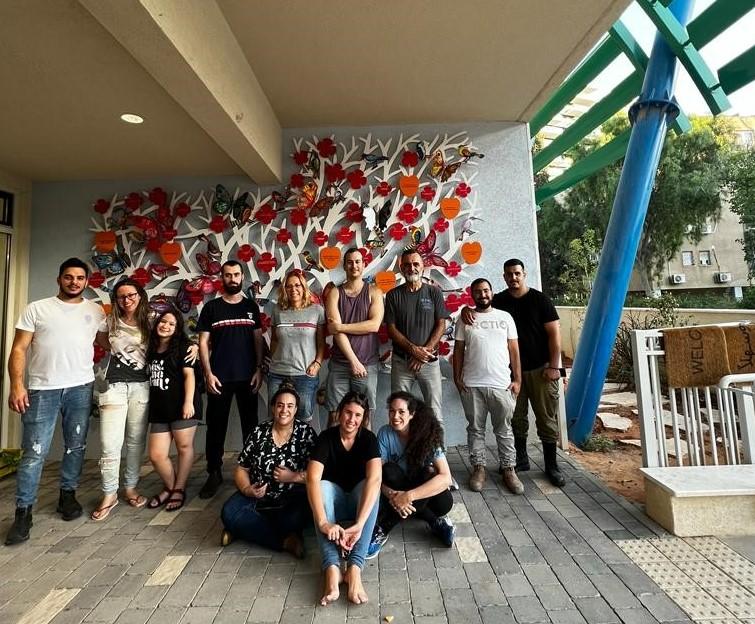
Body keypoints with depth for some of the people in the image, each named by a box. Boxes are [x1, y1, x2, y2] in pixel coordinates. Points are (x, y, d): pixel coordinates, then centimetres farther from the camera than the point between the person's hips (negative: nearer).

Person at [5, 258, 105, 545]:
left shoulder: (95, 310, 7)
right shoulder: (37, 309, 2)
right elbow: (19, 349, -1)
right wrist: (16, 384, -11)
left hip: (81, 388, 2)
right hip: (42, 389, -2)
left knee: (76, 446, 11)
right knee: (34, 452, 0)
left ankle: (68, 494, 28)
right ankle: (23, 512, 12)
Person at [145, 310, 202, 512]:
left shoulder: (182, 346, -3)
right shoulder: (152, 348, 14)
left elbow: (189, 374, -11)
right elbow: (152, 377, 23)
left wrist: (188, 402, -19)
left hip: (181, 405, -5)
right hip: (159, 408, 6)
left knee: (184, 448, 5)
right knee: (156, 455, 3)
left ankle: (179, 490, 22)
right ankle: (169, 487, 27)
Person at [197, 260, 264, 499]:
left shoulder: (251, 306, 7)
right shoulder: (211, 307, 3)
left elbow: (258, 339, 7)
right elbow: (203, 342, 1)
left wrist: (259, 369, -2)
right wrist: (208, 373, -8)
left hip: (247, 376, 1)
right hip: (220, 378, -1)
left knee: (251, 425, 9)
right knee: (216, 426, 7)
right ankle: (214, 474, 21)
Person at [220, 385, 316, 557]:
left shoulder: (306, 433, -3)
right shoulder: (259, 432, 4)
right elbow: (242, 469, 7)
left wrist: (293, 477, -19)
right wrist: (247, 489, -12)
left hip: (292, 501, -2)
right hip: (258, 497, 2)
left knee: (303, 513, -33)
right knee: (229, 512, -24)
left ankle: (245, 530, -14)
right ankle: (286, 541, -21)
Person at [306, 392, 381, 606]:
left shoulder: (369, 439, -16)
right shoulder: (326, 437, -16)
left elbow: (374, 480, -32)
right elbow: (313, 479, -29)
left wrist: (359, 524, -45)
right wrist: (323, 522, -43)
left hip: (359, 501, 0)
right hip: (334, 502, 0)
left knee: (368, 486, -33)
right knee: (324, 487, -32)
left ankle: (354, 568, -37)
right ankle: (332, 568, -40)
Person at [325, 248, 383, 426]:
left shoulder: (373, 291, 5)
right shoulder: (335, 293, 5)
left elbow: (374, 325, -10)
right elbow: (335, 330, -7)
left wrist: (341, 326, -11)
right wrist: (353, 360, -15)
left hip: (367, 364, 0)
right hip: (339, 364, 1)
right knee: (335, 415, 5)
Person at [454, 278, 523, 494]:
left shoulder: (505, 317, 7)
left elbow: (514, 350, 6)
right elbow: (458, 350, 6)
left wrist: (517, 379, 1)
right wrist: (457, 378, -1)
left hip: (502, 384, 0)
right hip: (472, 385, 0)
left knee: (504, 430, 9)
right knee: (475, 429, 9)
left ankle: (508, 469, 21)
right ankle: (479, 468, 21)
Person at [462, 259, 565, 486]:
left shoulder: (540, 299, -4)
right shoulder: (499, 300, 4)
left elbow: (554, 333, -5)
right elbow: (479, 307, 7)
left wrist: (553, 366, -11)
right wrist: (467, 309, -19)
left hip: (540, 368, -2)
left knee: (546, 417, 4)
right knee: (517, 417, 11)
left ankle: (551, 465, 17)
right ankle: (521, 458, 27)